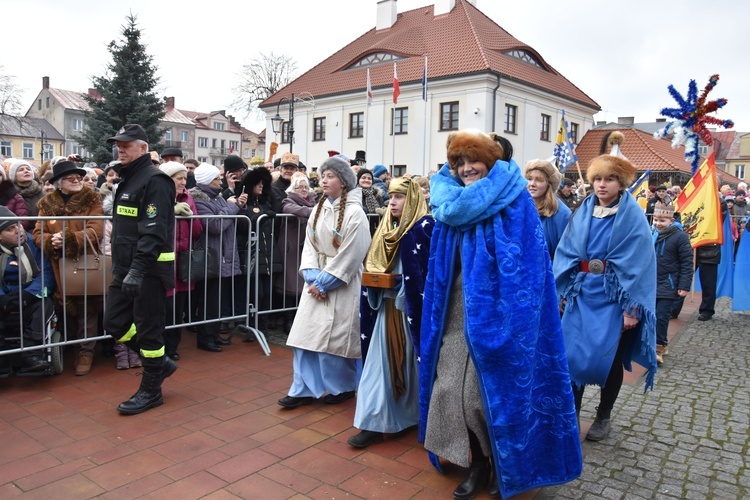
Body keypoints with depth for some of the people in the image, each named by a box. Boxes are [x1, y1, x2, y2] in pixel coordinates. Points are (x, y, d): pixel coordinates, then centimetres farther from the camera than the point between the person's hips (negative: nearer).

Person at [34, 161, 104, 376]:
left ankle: (86, 351, 13)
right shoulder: (47, 204, 8)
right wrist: (51, 241, -19)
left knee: (87, 307, 2)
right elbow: (38, 234, 2)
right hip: (60, 266, 3)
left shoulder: (91, 200, 0)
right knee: (69, 307, 9)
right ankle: (74, 347, 28)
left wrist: (67, 238, -22)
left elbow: (95, 232, -12)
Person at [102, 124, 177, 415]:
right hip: (126, 268, 10)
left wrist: (137, 270, -29)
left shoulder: (154, 181, -13)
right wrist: (121, 268, 20)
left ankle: (151, 390, 14)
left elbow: (153, 232, -23)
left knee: (148, 328, 0)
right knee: (115, 323, 10)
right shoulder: (128, 179, 17)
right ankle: (160, 363, 26)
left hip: (149, 269, -9)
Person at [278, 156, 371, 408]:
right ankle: (304, 390, 13)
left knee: (337, 337, 1)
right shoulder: (319, 208, 8)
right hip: (317, 281, 6)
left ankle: (343, 387, 22)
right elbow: (309, 244, 6)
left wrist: (324, 282, -15)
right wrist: (312, 276, -8)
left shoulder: (354, 212, -12)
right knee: (307, 333, 4)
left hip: (341, 284, -6)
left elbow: (350, 256, -16)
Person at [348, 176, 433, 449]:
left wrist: (398, 283, -20)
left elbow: (430, 271, -16)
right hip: (386, 308, 6)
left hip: (411, 309, -6)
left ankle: (419, 416, 27)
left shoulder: (424, 227, -11)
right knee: (381, 363, 6)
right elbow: (373, 265, 18)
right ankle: (375, 423, 14)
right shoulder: (387, 228, 12)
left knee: (413, 363, 7)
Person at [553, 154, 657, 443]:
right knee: (572, 353, 3)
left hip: (614, 296, -3)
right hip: (582, 292, 4)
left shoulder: (632, 216, -7)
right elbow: (566, 254, 6)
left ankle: (603, 416, 26)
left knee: (608, 358, 7)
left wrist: (633, 306, -14)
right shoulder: (584, 212, 4)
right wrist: (564, 291, 3)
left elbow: (638, 263, -11)